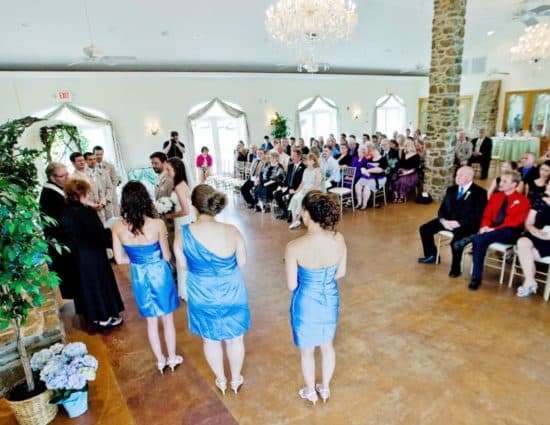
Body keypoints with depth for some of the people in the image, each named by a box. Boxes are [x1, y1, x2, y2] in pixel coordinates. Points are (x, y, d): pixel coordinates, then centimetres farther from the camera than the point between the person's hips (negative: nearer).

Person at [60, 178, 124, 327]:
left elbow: (66, 236, 9)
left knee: (86, 284, 19)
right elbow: (99, 235, -22)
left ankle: (93, 315, 33)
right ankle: (105, 317, 19)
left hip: (77, 257, 7)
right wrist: (110, 231, -3)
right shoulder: (87, 212, -23)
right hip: (93, 256, -7)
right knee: (100, 283, 8)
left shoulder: (65, 213, 0)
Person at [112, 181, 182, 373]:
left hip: (139, 277, 3)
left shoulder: (117, 227, -12)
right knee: (167, 319, 18)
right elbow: (166, 256, -11)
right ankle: (172, 358, 35)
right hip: (159, 274, -3)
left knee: (151, 321, 21)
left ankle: (160, 361, 37)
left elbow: (120, 259, -3)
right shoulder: (157, 224, -21)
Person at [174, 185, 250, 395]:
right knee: (235, 339, 23)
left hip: (203, 298, 1)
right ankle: (235, 380, 44)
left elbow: (184, 264, -4)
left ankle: (221, 381, 46)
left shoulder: (182, 234, -19)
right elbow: (242, 262, -7)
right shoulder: (231, 231, -21)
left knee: (210, 340, 25)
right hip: (232, 295, -1)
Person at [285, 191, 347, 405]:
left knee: (307, 350, 22)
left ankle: (310, 392, 46)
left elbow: (291, 285, -19)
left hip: (306, 304, -4)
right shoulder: (339, 239, -16)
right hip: (330, 300, 4)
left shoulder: (294, 247, -29)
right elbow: (341, 273, -2)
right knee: (327, 345, 28)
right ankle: (325, 389, 50)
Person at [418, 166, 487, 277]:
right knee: (424, 229, -6)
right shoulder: (451, 189, 14)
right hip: (448, 220, 7)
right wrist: (443, 220, -7)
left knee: (456, 239, -35)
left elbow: (477, 216, -14)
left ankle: (455, 268, -12)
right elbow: (442, 208, 14)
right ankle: (431, 255, 15)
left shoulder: (479, 192, -6)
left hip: (466, 224, -7)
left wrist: (458, 223, -22)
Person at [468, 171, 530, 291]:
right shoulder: (495, 196, 18)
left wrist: (494, 229, -21)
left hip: (509, 232, -4)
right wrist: (485, 226, -11)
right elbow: (487, 215, 13)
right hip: (491, 230, 4)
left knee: (479, 239, -35)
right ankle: (476, 277, -24)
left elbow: (516, 222, -9)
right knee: (480, 240, -32)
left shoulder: (523, 200, 2)